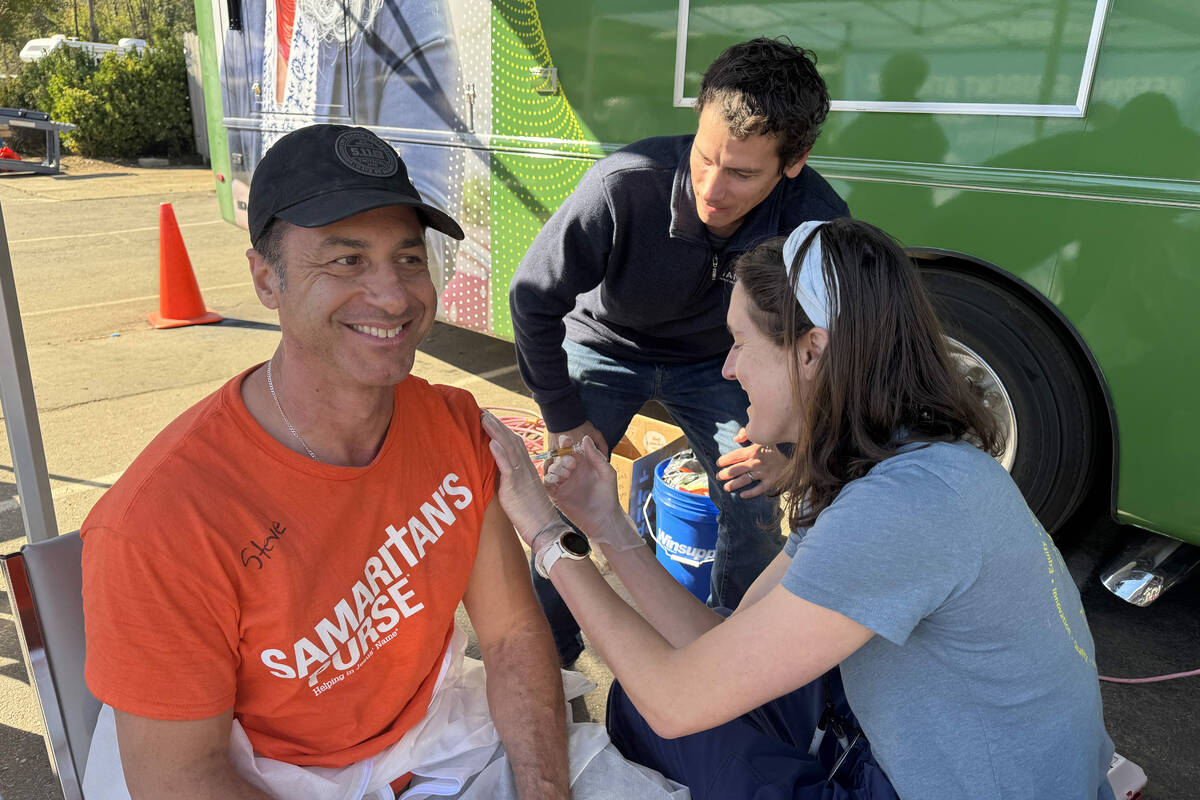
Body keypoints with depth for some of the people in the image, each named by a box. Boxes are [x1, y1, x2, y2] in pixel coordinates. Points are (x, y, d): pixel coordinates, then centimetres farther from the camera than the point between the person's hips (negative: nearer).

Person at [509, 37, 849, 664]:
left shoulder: (814, 218, -27)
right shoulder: (622, 186, -35)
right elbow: (533, 297, -23)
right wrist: (566, 419, -17)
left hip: (711, 362, 2)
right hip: (605, 345, -1)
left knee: (754, 508, -8)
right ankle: (550, 656, 18)